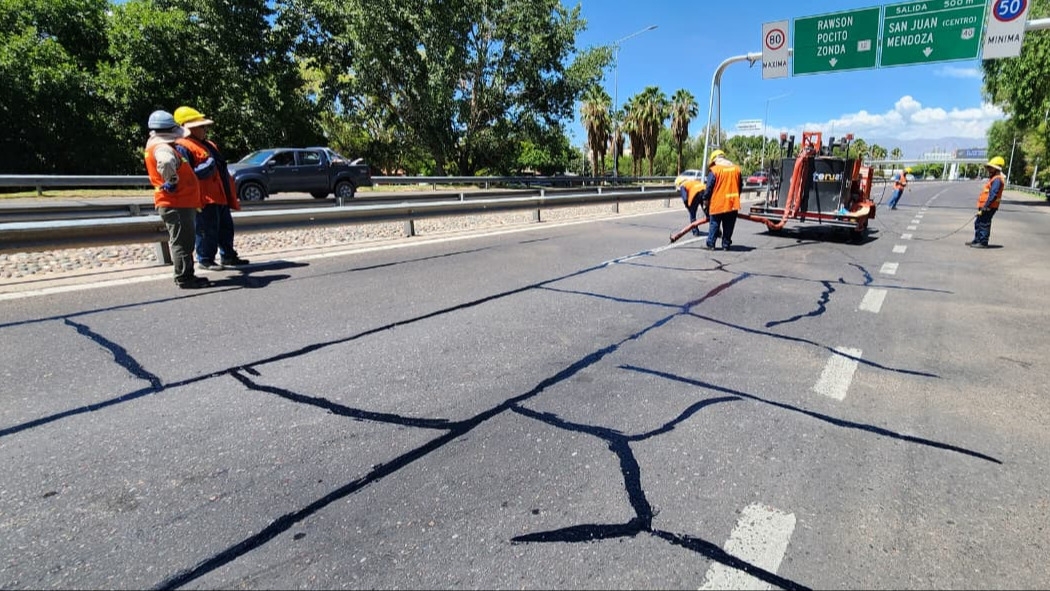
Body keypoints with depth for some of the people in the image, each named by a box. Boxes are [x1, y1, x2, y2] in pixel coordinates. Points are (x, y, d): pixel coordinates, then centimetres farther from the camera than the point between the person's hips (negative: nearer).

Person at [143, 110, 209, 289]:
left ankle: (186, 276, 24)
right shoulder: (162, 147, -16)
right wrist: (171, 181, -25)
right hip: (176, 204, -10)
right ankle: (184, 278, -1)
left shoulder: (162, 146, 16)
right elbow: (166, 163, -37)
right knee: (182, 242, -5)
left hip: (182, 202, 10)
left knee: (183, 241, 16)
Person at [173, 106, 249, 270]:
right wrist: (205, 168, -26)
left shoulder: (209, 145, 21)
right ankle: (205, 259, 7)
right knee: (208, 231, -4)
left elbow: (222, 171, 24)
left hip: (221, 197, 10)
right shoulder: (184, 147, -9)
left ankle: (228, 256, 25)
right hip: (205, 198, -9)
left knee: (226, 227, 15)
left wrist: (233, 196, 21)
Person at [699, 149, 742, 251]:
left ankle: (711, 244, 7)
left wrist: (706, 201, 2)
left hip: (718, 204, -4)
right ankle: (726, 245, 13)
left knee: (714, 225, 6)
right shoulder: (736, 169, 8)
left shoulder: (714, 170, -7)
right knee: (728, 227, 10)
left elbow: (709, 187, -8)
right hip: (733, 203, 4)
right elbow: (740, 185, 16)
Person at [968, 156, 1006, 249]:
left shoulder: (997, 179, -15)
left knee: (984, 224, -6)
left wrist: (985, 206, -24)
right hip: (985, 206, 10)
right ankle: (977, 240, 26)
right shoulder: (993, 178, 19)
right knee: (978, 223, 17)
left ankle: (983, 242, -2)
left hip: (989, 207, -10)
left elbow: (993, 194, -22)